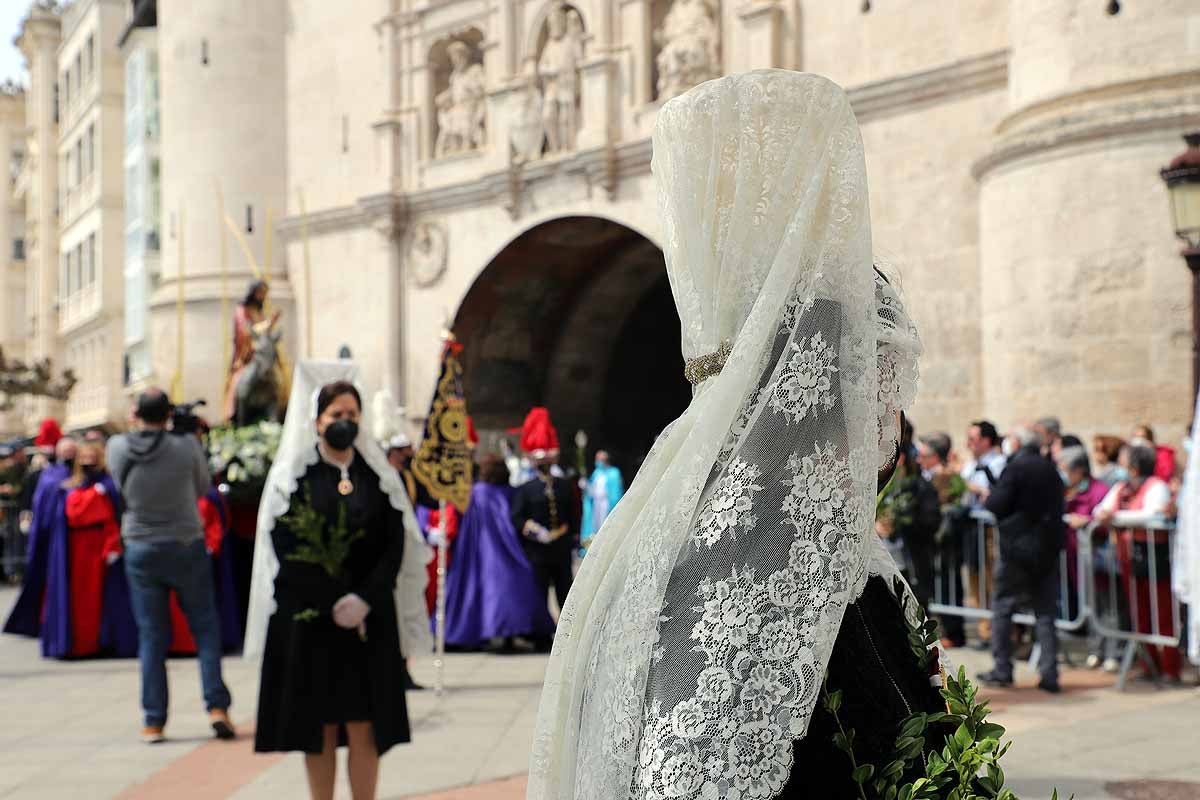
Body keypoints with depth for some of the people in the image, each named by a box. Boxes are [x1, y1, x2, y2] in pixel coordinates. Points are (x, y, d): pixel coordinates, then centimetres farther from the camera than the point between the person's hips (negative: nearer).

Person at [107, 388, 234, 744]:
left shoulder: (117, 447, -9)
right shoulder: (186, 446, -13)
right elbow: (203, 487, 2)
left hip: (140, 551, 2)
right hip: (186, 546, -1)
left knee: (151, 636, 8)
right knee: (205, 627, 10)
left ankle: (154, 722, 8)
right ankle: (217, 706, 0)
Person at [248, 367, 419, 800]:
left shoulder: (378, 475, 8)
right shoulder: (293, 475, 1)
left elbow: (395, 544, 3)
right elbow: (285, 547, -5)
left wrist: (365, 600, -11)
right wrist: (333, 607, -11)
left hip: (368, 616, 1)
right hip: (310, 618, -1)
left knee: (363, 725, -3)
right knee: (318, 724, 1)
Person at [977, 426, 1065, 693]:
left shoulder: (1015, 467, -11)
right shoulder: (1051, 470, 8)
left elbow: (997, 505, -15)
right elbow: (1058, 508, 14)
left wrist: (987, 499, 5)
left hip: (1018, 548, -5)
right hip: (1048, 549, 5)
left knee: (1002, 606, 6)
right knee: (1045, 612, 7)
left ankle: (1002, 669, 6)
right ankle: (1049, 673, 4)